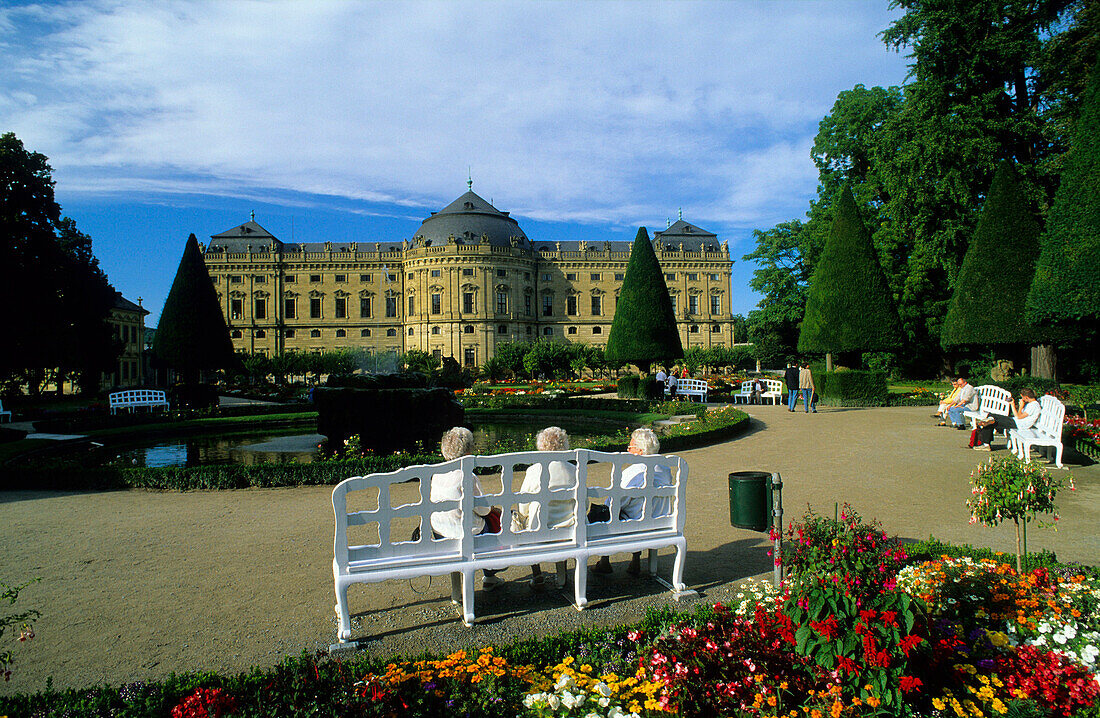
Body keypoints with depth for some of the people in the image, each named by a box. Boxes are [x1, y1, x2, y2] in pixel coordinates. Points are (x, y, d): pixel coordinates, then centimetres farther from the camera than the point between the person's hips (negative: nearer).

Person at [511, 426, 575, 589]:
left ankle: (537, 576, 27)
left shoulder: (534, 470, -14)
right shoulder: (574, 471, -6)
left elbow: (522, 508, -5)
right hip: (569, 532, 3)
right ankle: (561, 575, 36)